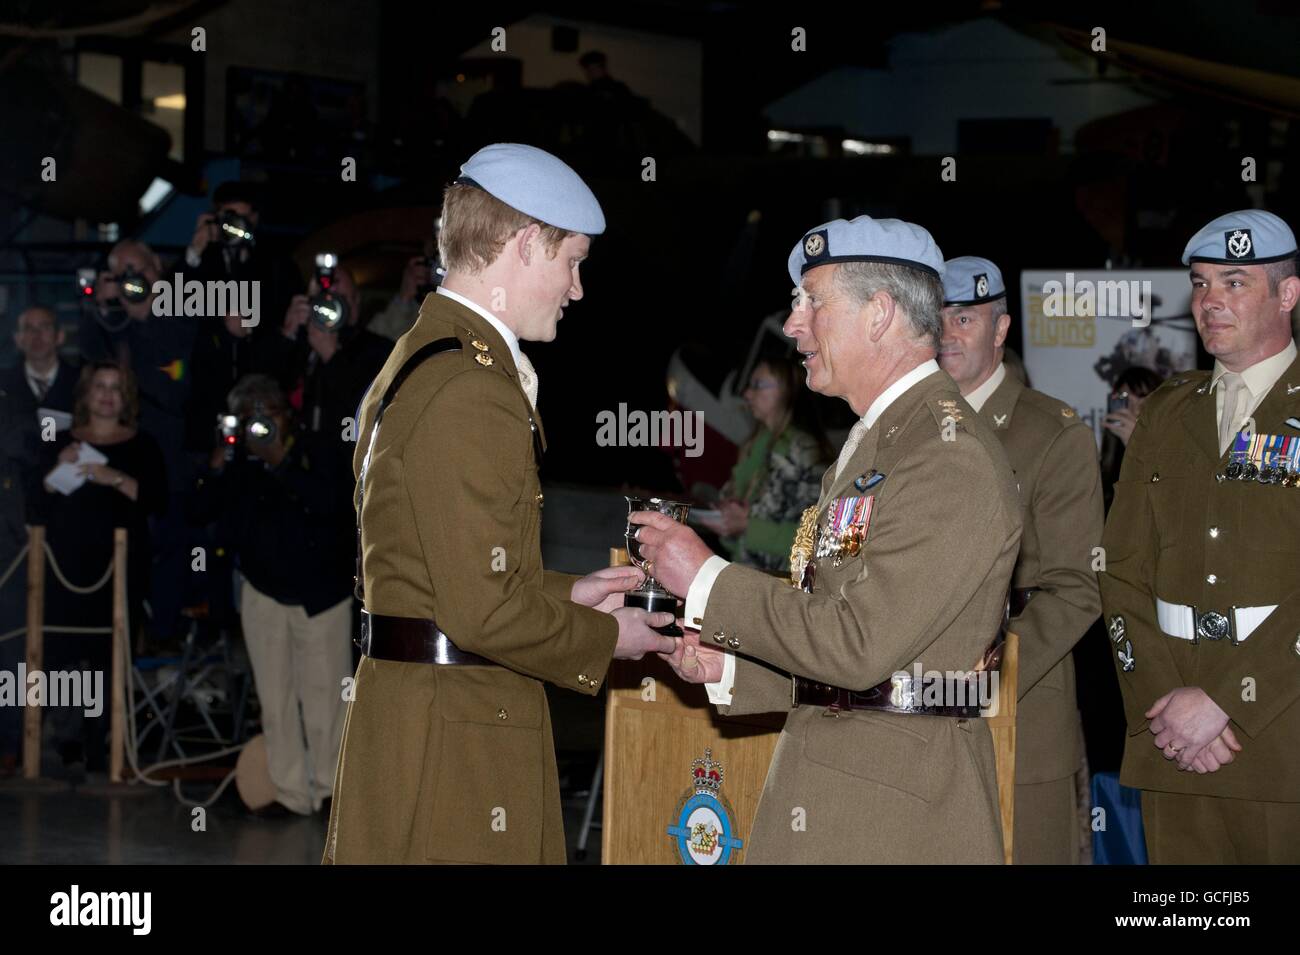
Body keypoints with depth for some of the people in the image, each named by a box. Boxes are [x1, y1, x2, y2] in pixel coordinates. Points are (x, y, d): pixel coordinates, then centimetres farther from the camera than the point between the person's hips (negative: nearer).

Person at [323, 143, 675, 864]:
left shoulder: (415, 363, 15)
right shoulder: (471, 392, -18)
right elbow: (484, 610, -21)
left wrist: (566, 595, 16)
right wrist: (605, 637, -6)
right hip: (455, 742, -10)